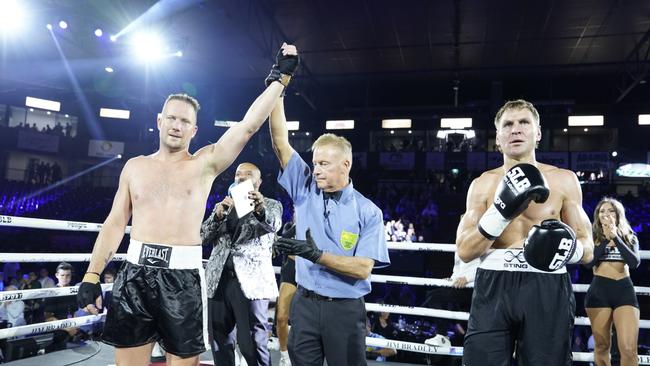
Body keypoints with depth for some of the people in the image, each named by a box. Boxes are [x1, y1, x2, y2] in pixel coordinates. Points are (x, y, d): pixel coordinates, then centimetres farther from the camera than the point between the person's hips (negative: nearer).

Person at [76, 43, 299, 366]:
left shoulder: (205, 163, 2)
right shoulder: (135, 166, 11)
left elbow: (249, 125, -5)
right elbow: (115, 223, 10)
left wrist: (280, 77, -6)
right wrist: (92, 275, 4)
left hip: (183, 275, -2)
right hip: (136, 272, 3)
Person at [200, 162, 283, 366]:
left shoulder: (271, 205, 8)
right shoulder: (222, 206, 21)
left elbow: (273, 224, -14)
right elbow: (203, 236, 9)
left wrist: (260, 209, -36)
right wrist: (218, 214, -9)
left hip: (251, 282, -4)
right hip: (219, 280, 4)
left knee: (252, 345, -7)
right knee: (220, 343, 10)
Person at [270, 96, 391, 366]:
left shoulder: (368, 211, -6)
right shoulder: (306, 190, 2)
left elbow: (363, 269, -12)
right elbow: (280, 142, -4)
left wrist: (317, 255, -22)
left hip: (345, 308, -2)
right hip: (305, 303, 3)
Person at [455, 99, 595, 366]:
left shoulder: (564, 180, 7)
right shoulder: (482, 184, 7)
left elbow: (587, 249, 10)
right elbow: (464, 251, -1)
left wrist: (568, 247, -14)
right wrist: (501, 212, -14)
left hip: (547, 288, 1)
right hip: (493, 287, 0)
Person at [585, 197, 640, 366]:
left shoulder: (629, 237, 13)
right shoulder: (593, 237, 10)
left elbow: (635, 262, -6)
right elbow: (589, 262, -7)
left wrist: (615, 237, -9)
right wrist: (606, 238, -8)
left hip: (624, 291, 0)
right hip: (599, 291, 0)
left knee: (629, 348, -12)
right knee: (602, 346, 5)